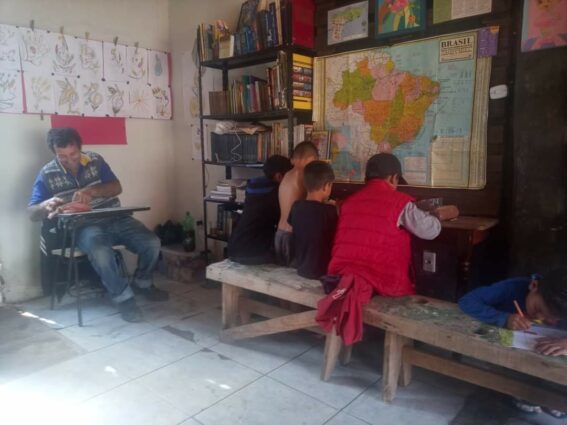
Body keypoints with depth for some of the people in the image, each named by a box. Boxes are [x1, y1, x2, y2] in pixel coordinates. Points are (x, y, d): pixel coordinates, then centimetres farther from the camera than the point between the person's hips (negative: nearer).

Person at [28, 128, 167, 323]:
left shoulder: (95, 160, 7)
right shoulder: (47, 174, 0)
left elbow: (117, 187, 0)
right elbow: (32, 213, -2)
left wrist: (91, 191, -19)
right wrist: (45, 205, -28)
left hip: (115, 219, 3)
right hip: (84, 226, -3)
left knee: (152, 243, -16)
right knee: (100, 251, -38)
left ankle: (142, 283, 14)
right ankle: (123, 297, -16)